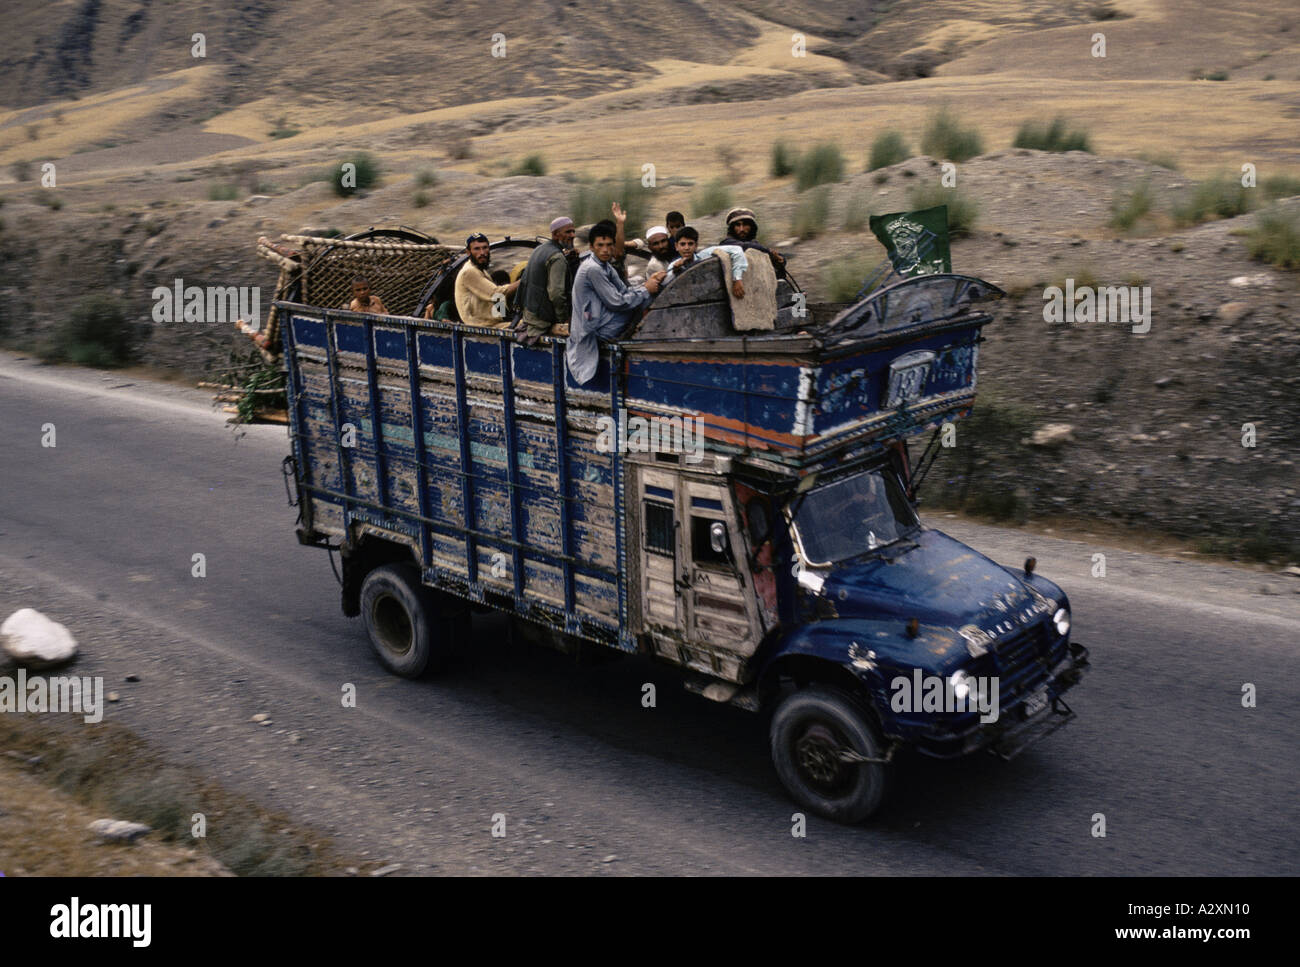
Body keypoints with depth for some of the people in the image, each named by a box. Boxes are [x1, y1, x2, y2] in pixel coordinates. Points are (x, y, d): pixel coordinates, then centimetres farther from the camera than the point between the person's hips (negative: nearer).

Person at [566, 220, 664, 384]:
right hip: (597, 328, -10)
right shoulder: (593, 269, -19)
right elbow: (617, 302, -21)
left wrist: (647, 284, -4)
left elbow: (623, 290, 13)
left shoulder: (605, 265, 11)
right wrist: (646, 290, -12)